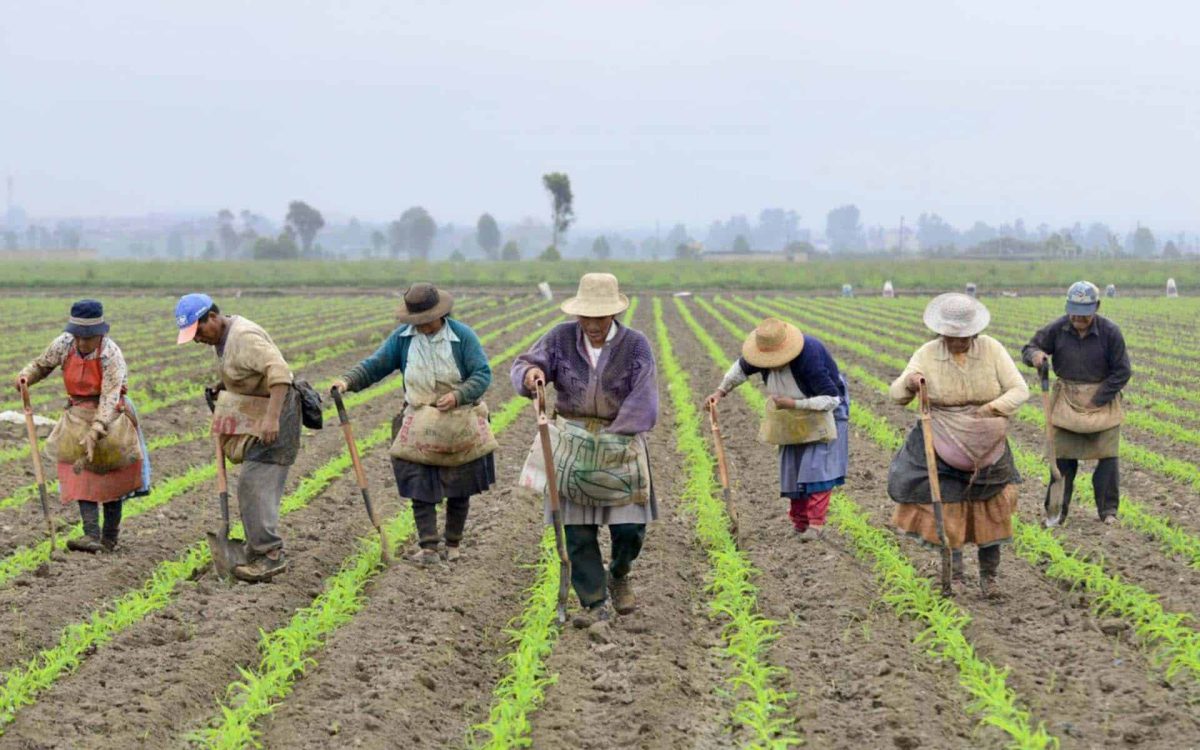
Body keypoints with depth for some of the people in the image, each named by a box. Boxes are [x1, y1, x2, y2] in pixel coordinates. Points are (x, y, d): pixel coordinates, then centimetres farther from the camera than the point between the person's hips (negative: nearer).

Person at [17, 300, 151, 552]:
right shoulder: (64, 344, -11)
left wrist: (95, 432, -41)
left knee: (110, 474, 5)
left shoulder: (111, 354, -25)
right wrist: (26, 376, -17)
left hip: (108, 416, -3)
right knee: (80, 472, -10)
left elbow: (110, 396, -31)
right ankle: (91, 535, -17)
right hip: (77, 415, 3)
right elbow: (41, 365, 6)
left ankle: (110, 537, 17)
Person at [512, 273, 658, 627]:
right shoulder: (562, 337, -3)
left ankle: (619, 576, 29)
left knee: (630, 527, -3)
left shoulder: (635, 345, -9)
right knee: (578, 531, 1)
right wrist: (530, 374, -30)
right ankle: (595, 604, 11)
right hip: (572, 445, 1)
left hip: (621, 443, -1)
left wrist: (610, 437, -22)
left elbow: (643, 402, -14)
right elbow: (524, 366, -5)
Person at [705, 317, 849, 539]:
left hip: (824, 410, -6)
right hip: (794, 416, 6)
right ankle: (799, 521, 13)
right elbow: (741, 368, 3)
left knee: (818, 466, -13)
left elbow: (831, 399, -36)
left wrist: (793, 404, -37)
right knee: (793, 467, 6)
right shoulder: (765, 352, -19)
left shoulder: (809, 358, -39)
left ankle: (816, 522, -12)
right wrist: (721, 391, -10)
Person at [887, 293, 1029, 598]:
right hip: (944, 445, 0)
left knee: (992, 512, 5)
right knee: (944, 509, -1)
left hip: (987, 447, 0)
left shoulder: (992, 350, -12)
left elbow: (1019, 390, -10)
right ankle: (954, 572, 19)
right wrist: (909, 382, -33)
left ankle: (988, 576, 20)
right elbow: (896, 394, -10)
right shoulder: (927, 355, -11)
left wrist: (992, 409, -26)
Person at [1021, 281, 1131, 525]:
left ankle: (1108, 510, 8)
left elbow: (1122, 372, -6)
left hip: (1102, 397, -1)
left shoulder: (1110, 332, -12)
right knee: (1062, 456, 1)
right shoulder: (1057, 329, -8)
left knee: (1107, 455, -3)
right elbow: (1029, 348, 1)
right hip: (1067, 399, 1)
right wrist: (1035, 355, -26)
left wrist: (1097, 400, -11)